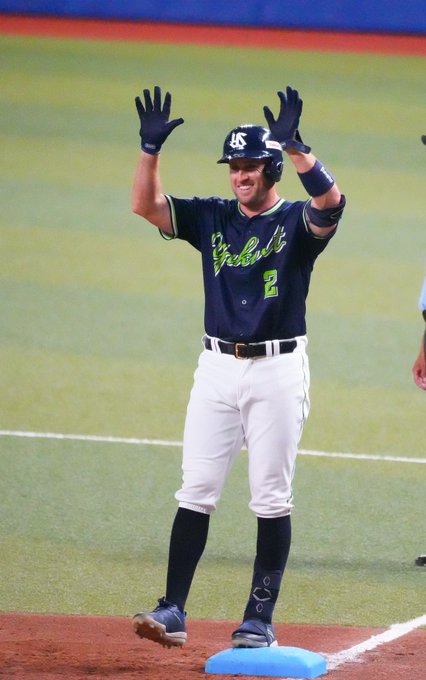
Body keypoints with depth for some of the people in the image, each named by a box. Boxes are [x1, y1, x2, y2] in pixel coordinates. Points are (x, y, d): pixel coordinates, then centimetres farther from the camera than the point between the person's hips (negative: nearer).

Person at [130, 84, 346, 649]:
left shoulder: (298, 221, -3)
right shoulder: (211, 217, 9)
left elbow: (330, 200, -25)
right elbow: (146, 205, -1)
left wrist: (294, 146, -35)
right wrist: (151, 148, -14)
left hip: (278, 372, -3)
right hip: (217, 367, 4)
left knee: (271, 498, 0)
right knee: (196, 491, 0)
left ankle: (260, 620, 5)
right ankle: (173, 612, -1)